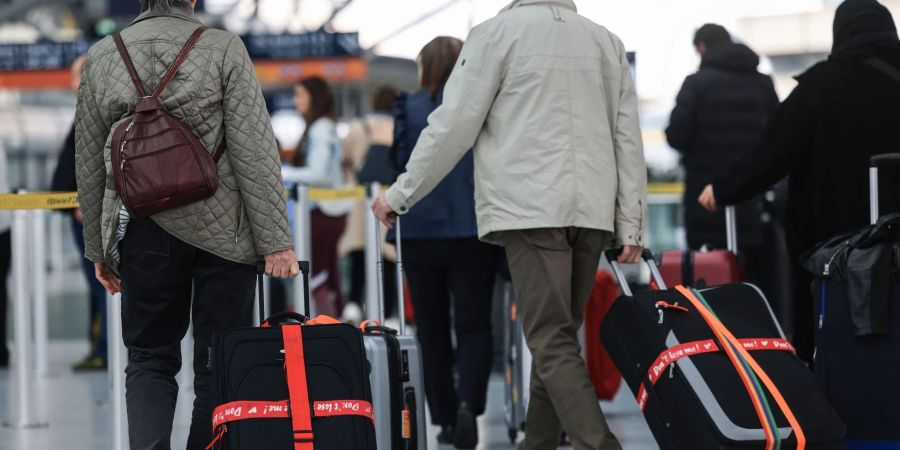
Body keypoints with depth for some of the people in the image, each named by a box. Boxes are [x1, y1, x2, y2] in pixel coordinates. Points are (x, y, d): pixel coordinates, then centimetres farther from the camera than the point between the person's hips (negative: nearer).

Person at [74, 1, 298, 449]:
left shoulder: (100, 58, 3)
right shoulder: (223, 49, -7)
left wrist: (98, 248, 18)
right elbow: (255, 154, -9)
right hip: (222, 228, -2)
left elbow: (89, 165, 8)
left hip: (143, 234, 2)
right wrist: (276, 241, -6)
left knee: (149, 358, 12)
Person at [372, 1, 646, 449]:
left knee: (552, 342, -9)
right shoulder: (608, 42, 14)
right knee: (559, 337, 13)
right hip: (592, 211, 5)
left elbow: (453, 126, -2)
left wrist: (399, 195, 7)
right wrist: (630, 224, 16)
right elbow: (629, 138, 13)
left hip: (531, 210, -5)